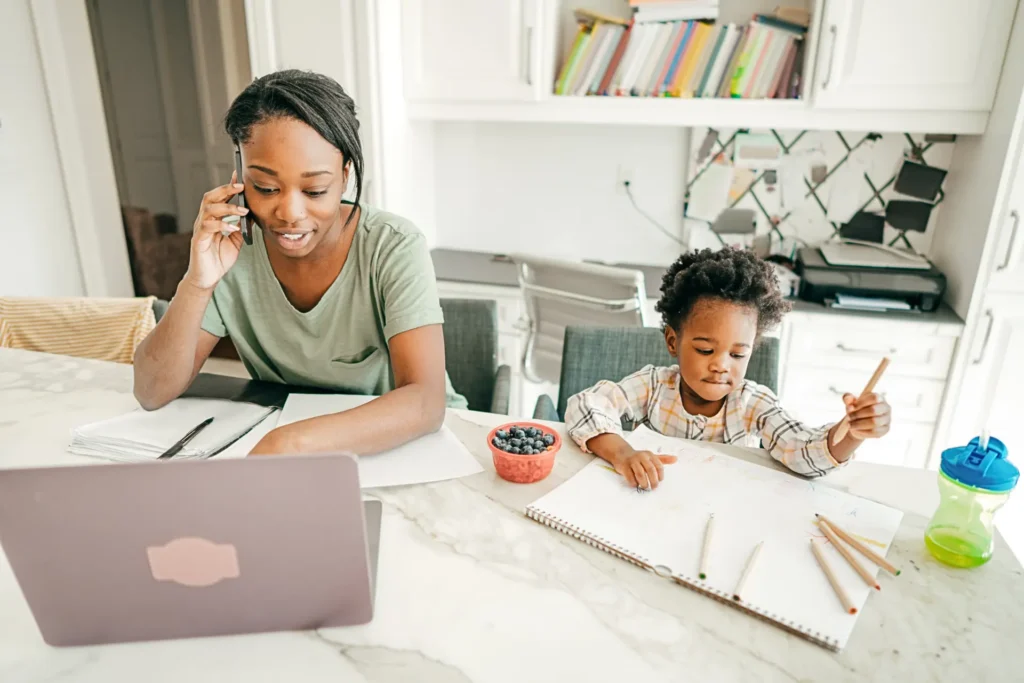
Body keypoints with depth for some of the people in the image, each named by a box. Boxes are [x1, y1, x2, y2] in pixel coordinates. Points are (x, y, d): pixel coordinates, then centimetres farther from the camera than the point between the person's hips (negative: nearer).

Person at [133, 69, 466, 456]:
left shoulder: (394, 248, -20)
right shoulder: (232, 251, -10)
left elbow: (425, 402, -30)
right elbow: (152, 393, -9)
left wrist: (291, 443, -44)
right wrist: (197, 283, -24)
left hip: (407, 440, -2)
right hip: (281, 441, 3)